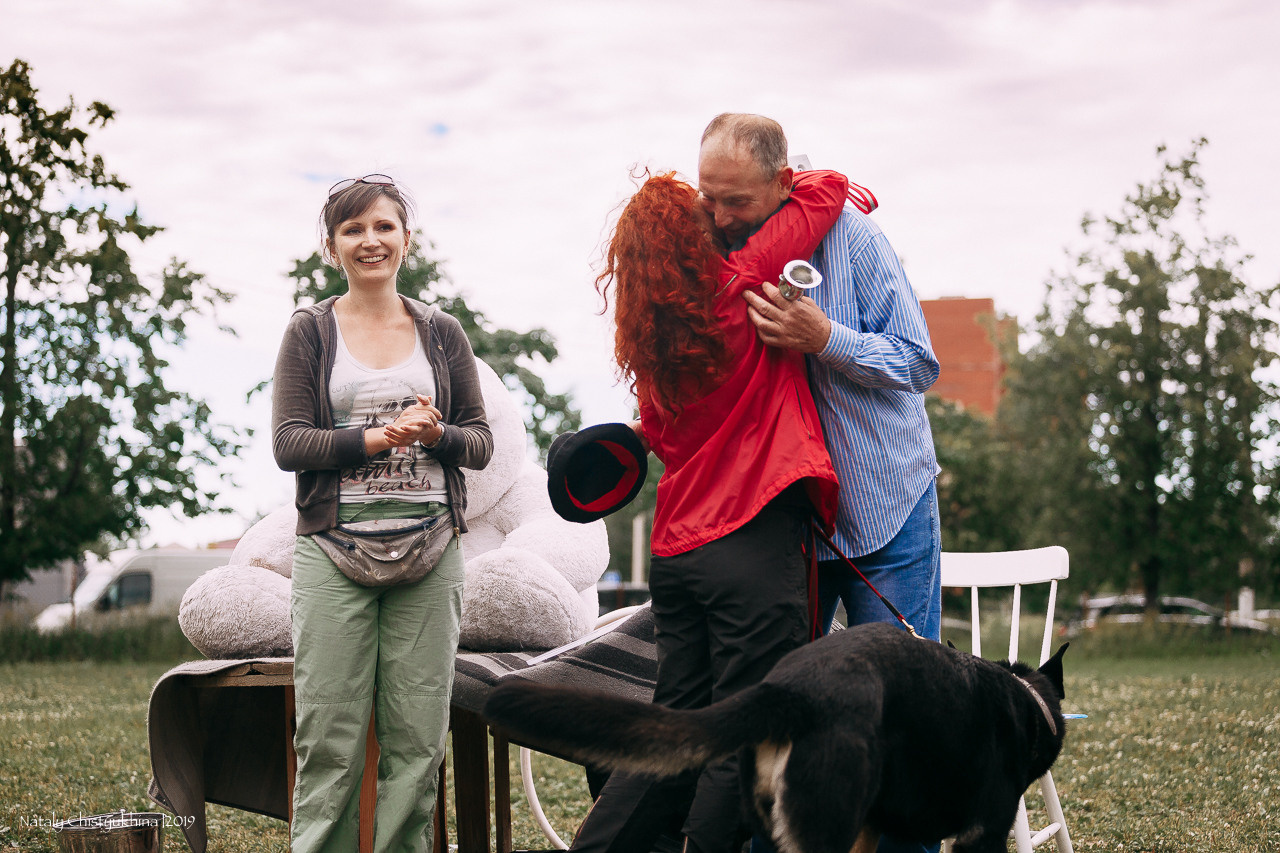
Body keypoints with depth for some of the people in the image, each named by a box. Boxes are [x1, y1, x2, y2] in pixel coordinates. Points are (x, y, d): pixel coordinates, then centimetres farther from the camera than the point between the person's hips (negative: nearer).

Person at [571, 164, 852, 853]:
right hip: (752, 540, -7)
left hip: (674, 549, 8)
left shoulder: (647, 339, 10)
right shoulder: (737, 286, -8)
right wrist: (827, 190, 19)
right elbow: (826, 192, -1)